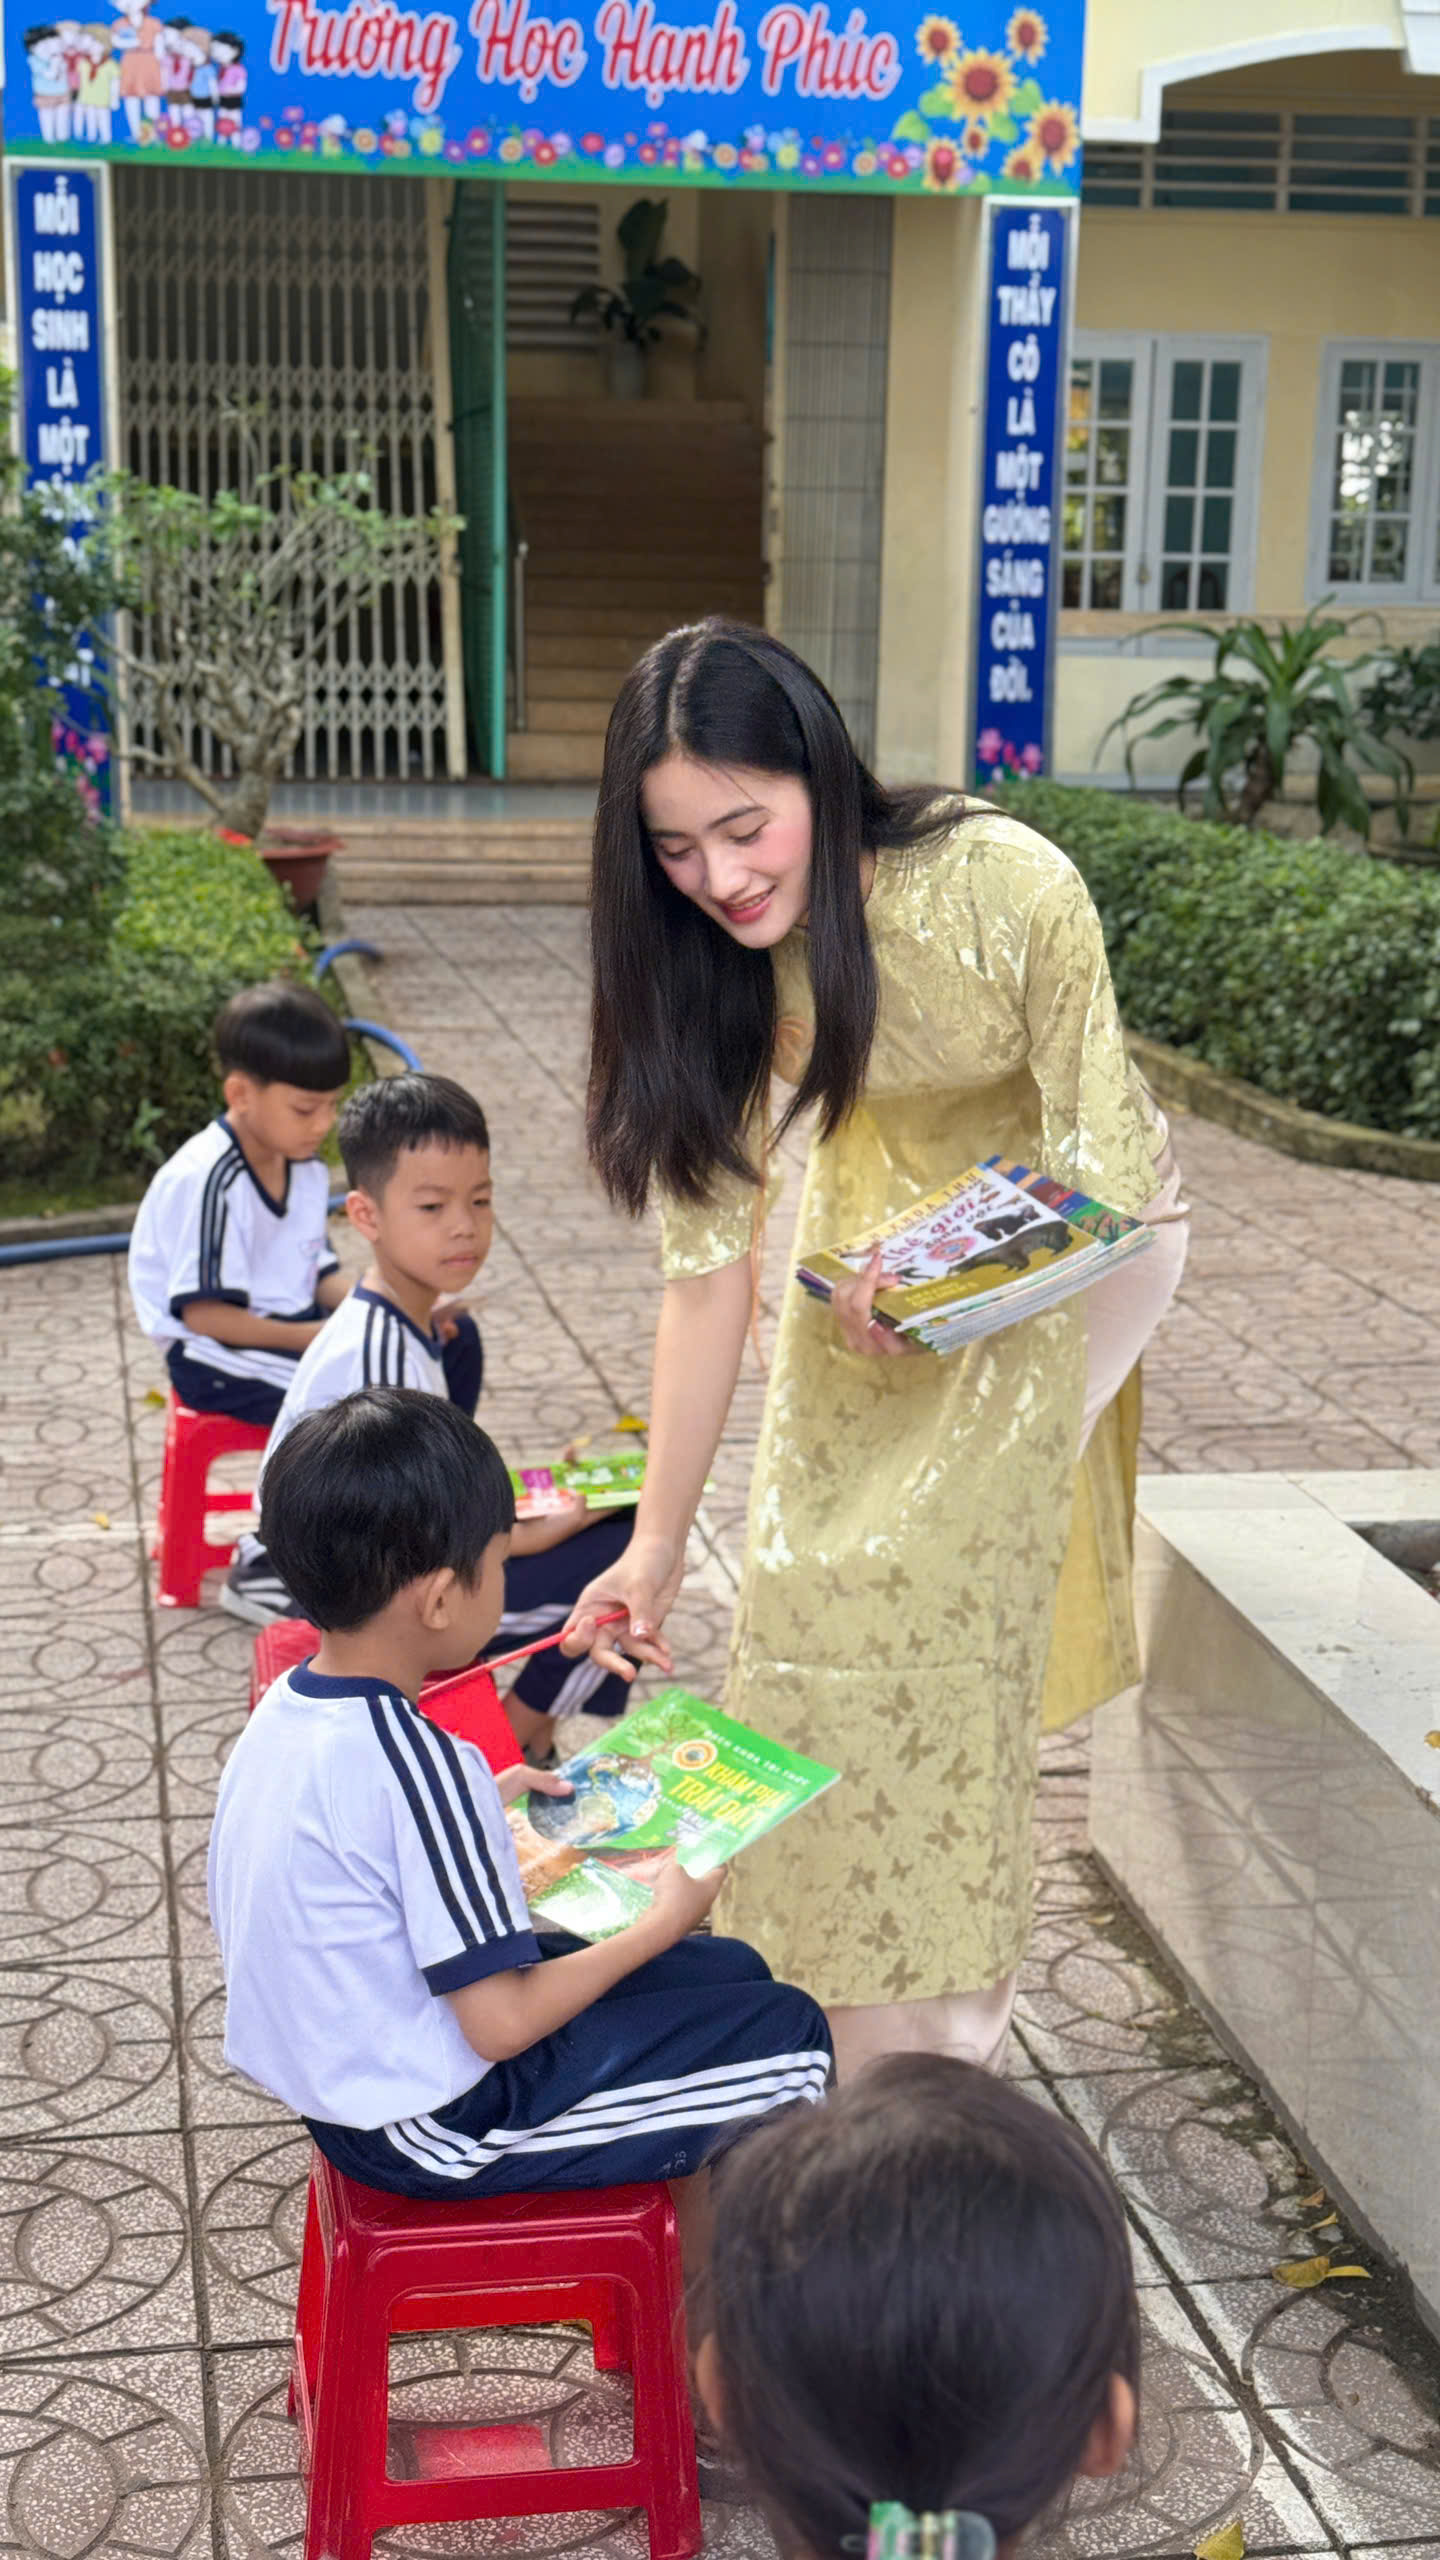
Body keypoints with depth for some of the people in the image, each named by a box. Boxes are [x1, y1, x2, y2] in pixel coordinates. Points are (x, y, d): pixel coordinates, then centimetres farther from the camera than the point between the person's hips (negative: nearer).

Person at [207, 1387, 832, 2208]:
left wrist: (482, 1804, 8)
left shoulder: (288, 1708, -3)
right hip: (431, 2127, -9)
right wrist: (663, 1924, -12)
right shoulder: (416, 1763, -29)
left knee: (734, 1971, 16)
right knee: (789, 2039, -4)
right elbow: (501, 2026, -25)